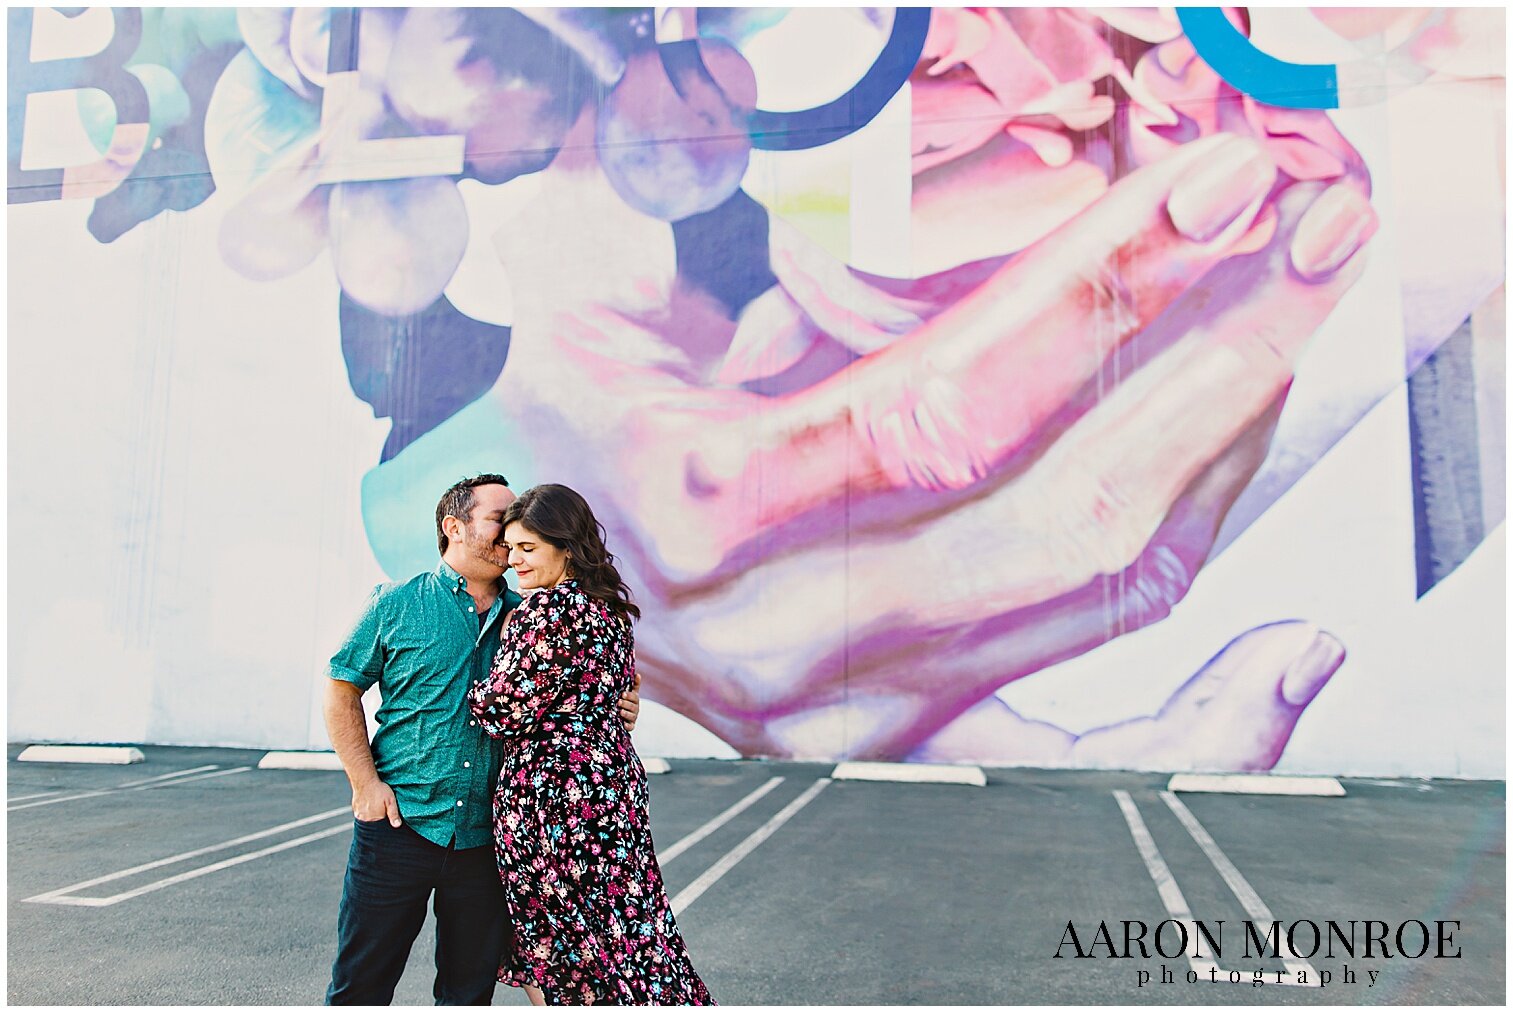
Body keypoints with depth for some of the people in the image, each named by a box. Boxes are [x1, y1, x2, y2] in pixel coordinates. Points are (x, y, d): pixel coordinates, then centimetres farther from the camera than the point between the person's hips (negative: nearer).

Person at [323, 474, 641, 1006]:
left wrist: (614, 709, -6)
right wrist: (366, 782, -7)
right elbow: (341, 691, 2)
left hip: (486, 837, 3)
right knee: (361, 986, 8)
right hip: (400, 823, -2)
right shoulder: (397, 604, -1)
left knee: (470, 989, 14)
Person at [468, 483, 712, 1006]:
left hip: (552, 793, -9)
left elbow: (505, 707, -17)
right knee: (622, 930, 18)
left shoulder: (548, 608, -17)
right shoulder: (610, 608, 10)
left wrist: (473, 692, 3)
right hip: (614, 780, 9)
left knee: (554, 945, 5)